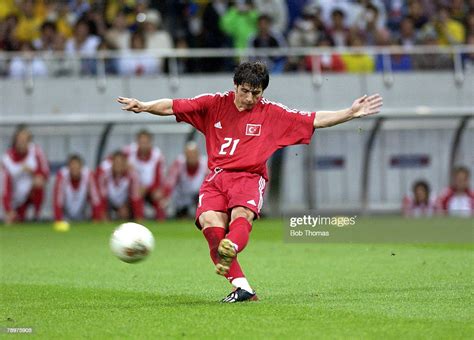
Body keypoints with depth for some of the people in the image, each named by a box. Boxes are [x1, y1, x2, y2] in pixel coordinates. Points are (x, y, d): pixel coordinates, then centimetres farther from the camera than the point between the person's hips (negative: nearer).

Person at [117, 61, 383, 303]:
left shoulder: (272, 113, 7)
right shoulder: (216, 104, 10)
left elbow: (315, 120, 9)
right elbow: (172, 107, 11)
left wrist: (351, 113, 1)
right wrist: (144, 106, -4)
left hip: (249, 178, -1)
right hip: (216, 178, 1)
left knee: (241, 215, -34)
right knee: (209, 220, -27)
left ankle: (229, 250, -67)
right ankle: (242, 287, -32)